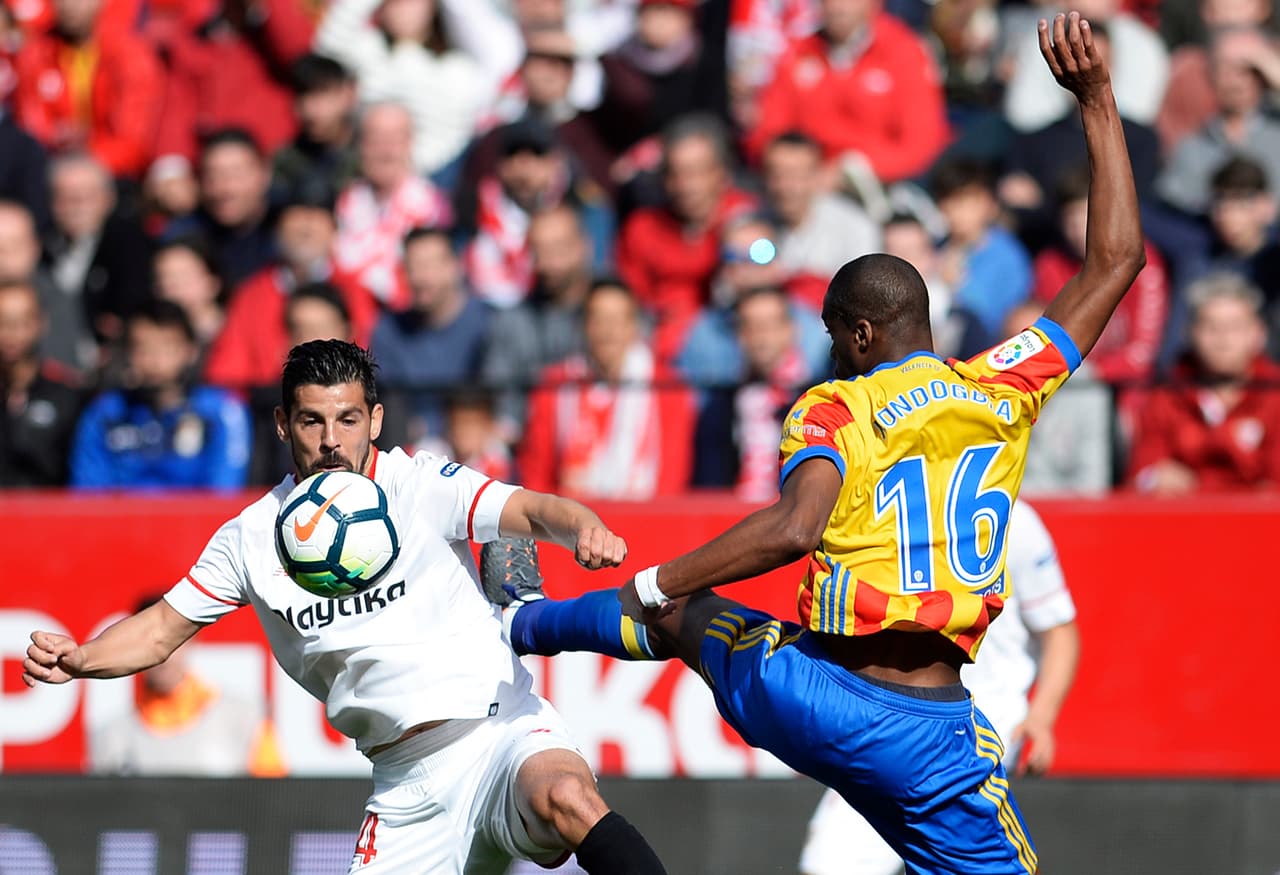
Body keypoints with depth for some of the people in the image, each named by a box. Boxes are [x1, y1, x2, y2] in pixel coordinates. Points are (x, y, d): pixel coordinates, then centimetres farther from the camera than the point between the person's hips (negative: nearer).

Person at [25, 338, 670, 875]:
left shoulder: (422, 485, -4)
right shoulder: (253, 538, 6)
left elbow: (533, 511, -18)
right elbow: (161, 629, 15)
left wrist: (583, 527, -41)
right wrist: (76, 659, -3)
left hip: (498, 727, -4)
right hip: (410, 787, 4)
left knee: (566, 799, -36)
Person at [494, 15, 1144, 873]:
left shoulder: (832, 410, -4)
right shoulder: (1004, 389, 4)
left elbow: (795, 528, -24)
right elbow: (1116, 261, 11)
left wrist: (659, 584, -13)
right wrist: (1098, 101, 15)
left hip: (806, 703, 1)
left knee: (681, 613, 33)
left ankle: (521, 624, 59)